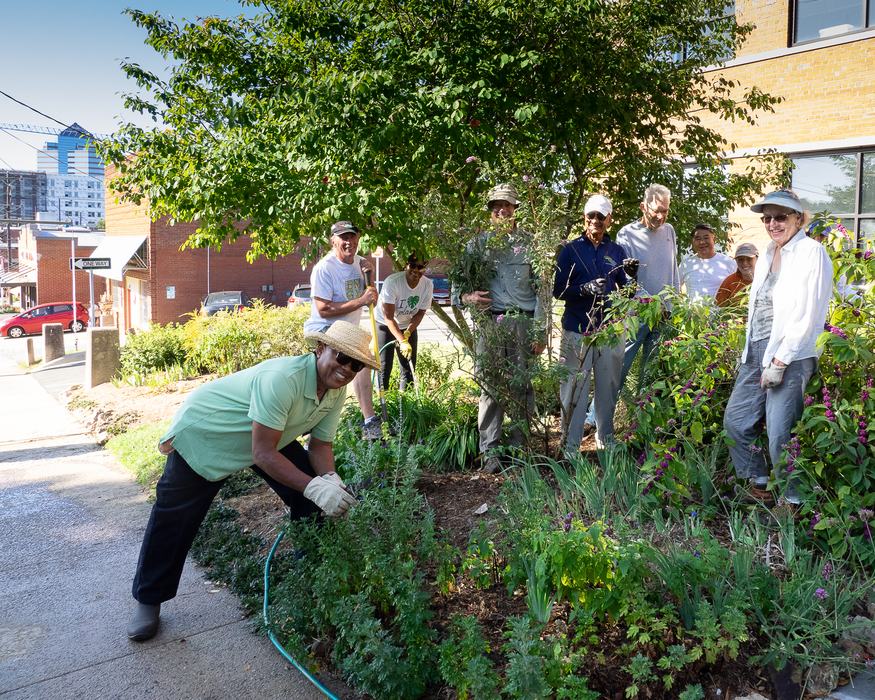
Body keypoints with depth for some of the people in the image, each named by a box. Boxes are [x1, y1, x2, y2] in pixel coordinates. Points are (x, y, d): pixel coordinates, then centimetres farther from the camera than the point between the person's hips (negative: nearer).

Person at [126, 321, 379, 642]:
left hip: (268, 437, 7)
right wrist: (314, 486, -41)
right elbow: (263, 453, -38)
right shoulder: (282, 378, -39)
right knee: (174, 520, 0)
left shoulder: (336, 392, -13)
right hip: (203, 435, -7)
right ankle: (148, 600, 20)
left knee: (310, 499, -2)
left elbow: (320, 445, -5)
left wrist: (329, 480, -25)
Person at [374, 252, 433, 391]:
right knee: (384, 366, -7)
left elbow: (420, 313, -7)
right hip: (385, 326, -4)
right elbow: (388, 317, -29)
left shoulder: (428, 285, -17)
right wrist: (402, 341, -37)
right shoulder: (392, 282, -29)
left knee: (409, 368, 6)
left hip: (408, 327, 4)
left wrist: (407, 333, -22)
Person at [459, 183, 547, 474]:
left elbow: (542, 288, 6)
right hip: (490, 323, 1)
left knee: (522, 385, 2)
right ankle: (490, 452, 4)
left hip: (524, 322, 0)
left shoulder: (529, 242, 9)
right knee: (490, 385, -1)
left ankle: (521, 446, 13)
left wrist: (541, 330, -2)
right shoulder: (478, 242, 12)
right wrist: (467, 296, -12)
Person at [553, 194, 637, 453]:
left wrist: (632, 276, -8)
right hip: (577, 331, -3)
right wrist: (585, 289, -18)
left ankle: (606, 440, 24)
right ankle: (570, 446, 1)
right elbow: (558, 290, -1)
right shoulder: (570, 251, 3)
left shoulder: (617, 252, 11)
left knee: (609, 388, 9)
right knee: (574, 389, -5)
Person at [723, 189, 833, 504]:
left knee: (780, 433, -7)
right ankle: (756, 483, 26)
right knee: (735, 421, 9)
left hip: (791, 356, -8)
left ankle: (793, 499, 11)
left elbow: (808, 316, -15)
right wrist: (751, 354, 12)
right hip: (756, 352, 8)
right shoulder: (767, 256, 16)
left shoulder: (812, 252, -8)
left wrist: (780, 361, -17)